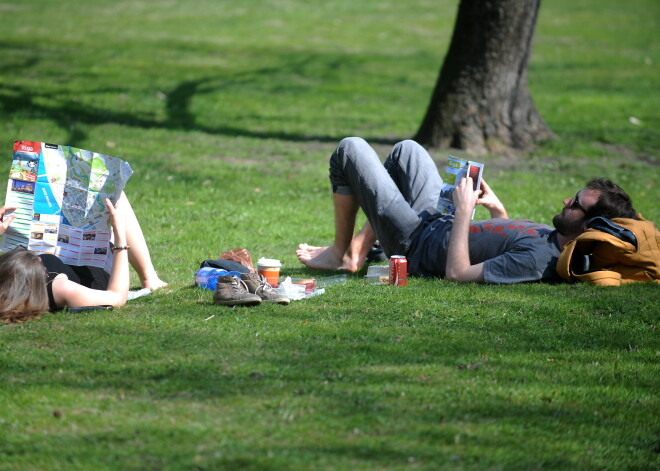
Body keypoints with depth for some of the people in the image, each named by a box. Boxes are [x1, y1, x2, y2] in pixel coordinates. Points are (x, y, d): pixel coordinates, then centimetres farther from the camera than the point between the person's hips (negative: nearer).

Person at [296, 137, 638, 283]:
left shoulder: (540, 259, -39)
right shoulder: (556, 238, -11)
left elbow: (457, 273, -36)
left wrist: (463, 213, -30)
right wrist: (497, 210, 3)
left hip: (414, 242, -9)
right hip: (437, 224, 9)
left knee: (350, 149, 3)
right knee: (406, 149, 30)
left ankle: (339, 253, 21)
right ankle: (357, 251, 28)